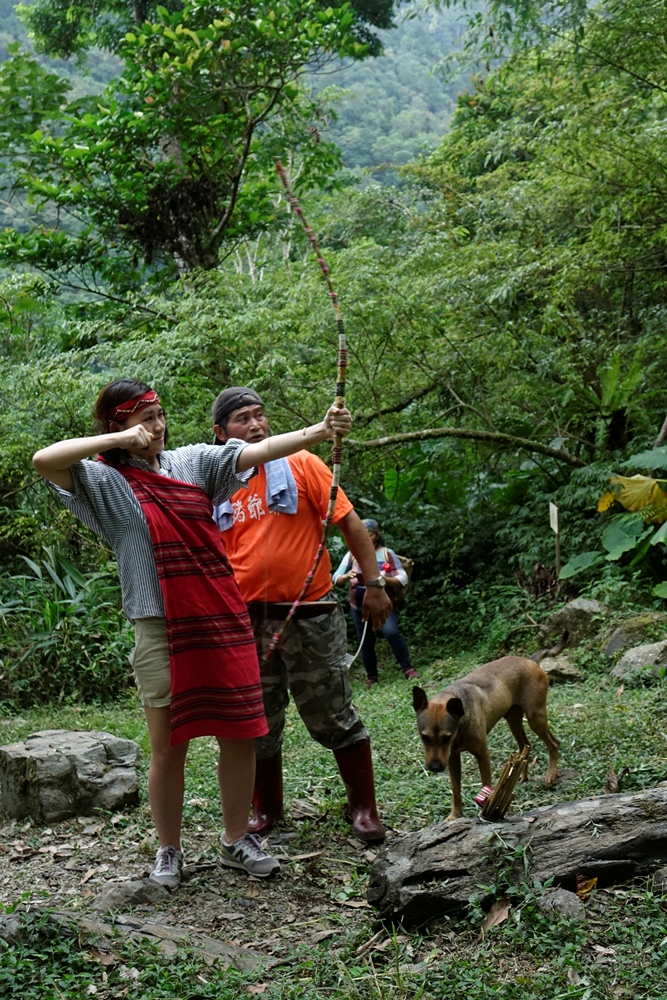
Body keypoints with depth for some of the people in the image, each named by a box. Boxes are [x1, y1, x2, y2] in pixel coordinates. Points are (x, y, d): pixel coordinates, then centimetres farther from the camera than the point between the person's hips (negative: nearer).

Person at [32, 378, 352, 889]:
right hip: (161, 631, -3)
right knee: (169, 748, 4)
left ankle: (237, 840, 25)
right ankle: (169, 852, 23)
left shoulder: (193, 460, 9)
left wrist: (320, 430, -14)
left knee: (241, 736, 7)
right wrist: (120, 441, -12)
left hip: (224, 621, 4)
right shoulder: (104, 480, -1)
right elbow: (44, 460, -18)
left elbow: (257, 451, 0)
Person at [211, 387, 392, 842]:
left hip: (310, 614, -3)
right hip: (248, 621, 3)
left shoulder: (301, 464, -3)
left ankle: (364, 808, 15)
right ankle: (266, 808, 29)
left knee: (334, 715, 2)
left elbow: (349, 522, -4)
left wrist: (375, 583, -9)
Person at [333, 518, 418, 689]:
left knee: (391, 632, -24)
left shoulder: (387, 554, -2)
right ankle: (371, 677, 22)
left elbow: (403, 579, -6)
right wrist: (347, 576, -25)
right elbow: (336, 580, -2)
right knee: (366, 642, 8)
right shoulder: (351, 555, 2)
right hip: (359, 606, 3)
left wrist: (385, 579, -25)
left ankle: (407, 668, -14)